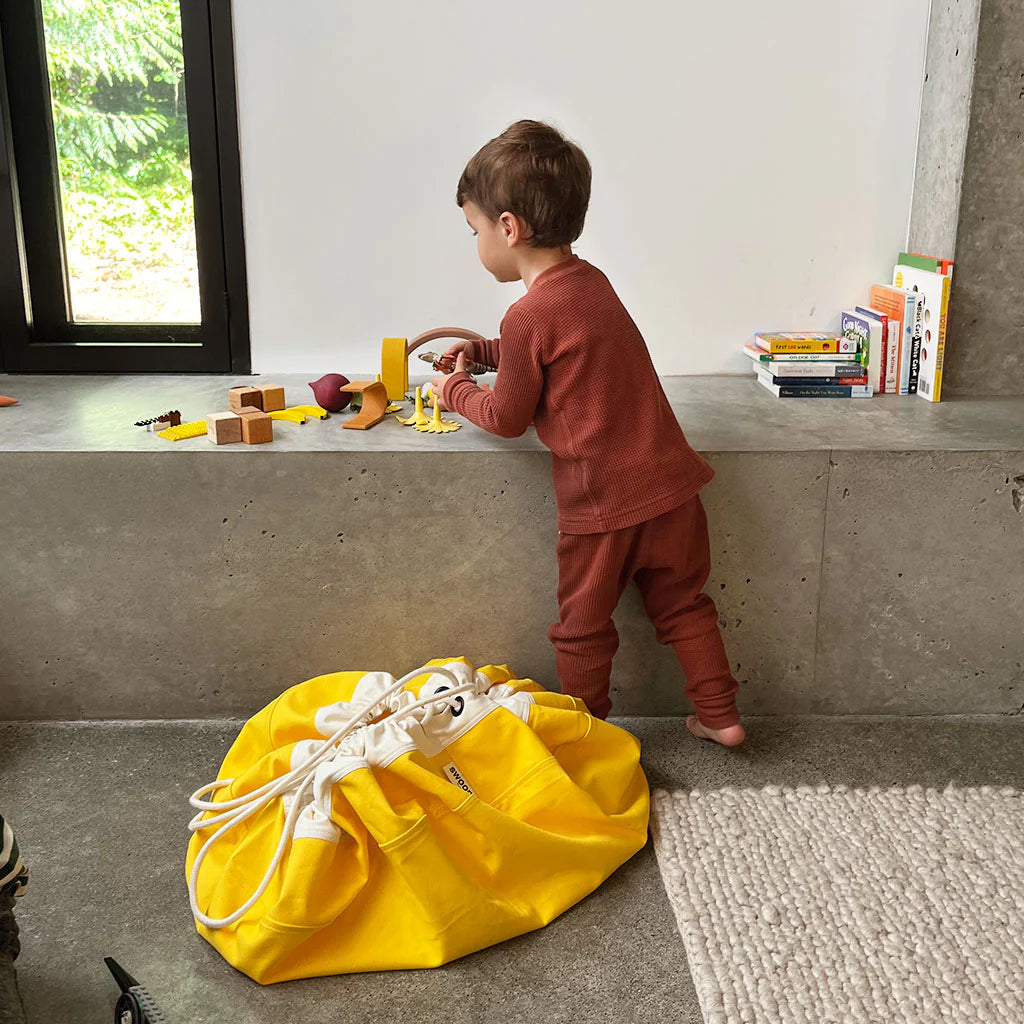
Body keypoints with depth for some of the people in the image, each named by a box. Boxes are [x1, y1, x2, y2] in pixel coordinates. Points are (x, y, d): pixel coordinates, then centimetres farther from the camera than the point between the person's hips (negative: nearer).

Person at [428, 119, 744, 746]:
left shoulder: (528, 315, -17)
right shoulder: (590, 280, 8)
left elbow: (507, 418, -6)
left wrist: (455, 392, 11)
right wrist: (483, 351, 22)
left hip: (602, 500, -7)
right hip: (669, 481, 8)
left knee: (583, 627, 13)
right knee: (683, 605, 21)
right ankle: (720, 716, 29)